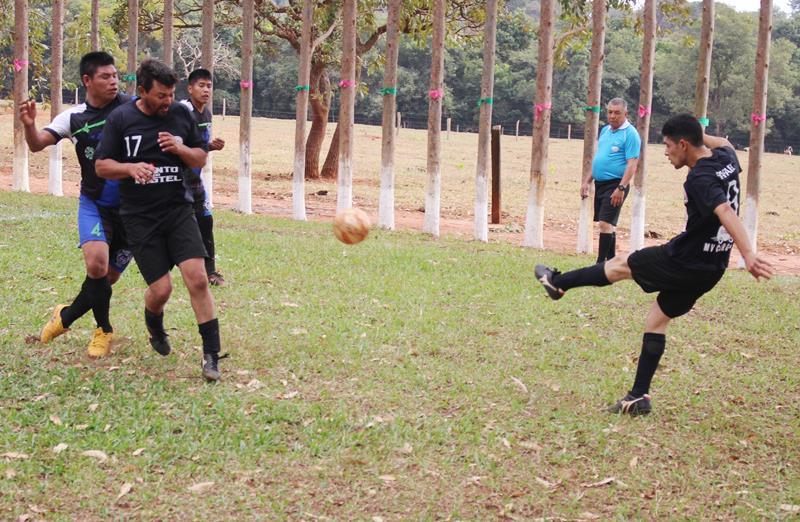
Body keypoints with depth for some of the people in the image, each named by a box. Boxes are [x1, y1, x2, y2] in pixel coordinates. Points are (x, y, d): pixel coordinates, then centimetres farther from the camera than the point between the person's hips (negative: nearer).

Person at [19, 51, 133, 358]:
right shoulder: (74, 118, -1)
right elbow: (37, 144, -6)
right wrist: (29, 125, -28)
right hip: (94, 204, 0)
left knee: (108, 278, 6)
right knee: (96, 265, -22)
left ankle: (67, 316, 34)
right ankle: (103, 330, 3)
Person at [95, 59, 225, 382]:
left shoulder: (181, 114, 3)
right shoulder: (121, 119, -3)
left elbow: (201, 159, 12)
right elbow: (101, 166, 0)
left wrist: (182, 149, -10)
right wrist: (132, 167, -20)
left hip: (179, 210, 2)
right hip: (140, 218, -2)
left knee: (198, 279, -13)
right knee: (161, 289, -4)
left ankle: (211, 355, -5)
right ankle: (154, 325, 33)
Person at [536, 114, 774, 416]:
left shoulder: (699, 179, -23)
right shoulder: (726, 159, 4)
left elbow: (726, 213, -37)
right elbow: (724, 144, 30)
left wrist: (747, 254, -47)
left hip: (683, 260, -8)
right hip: (712, 269, 8)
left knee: (619, 265, 13)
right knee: (657, 321, 16)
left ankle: (557, 283, 32)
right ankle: (639, 397, 16)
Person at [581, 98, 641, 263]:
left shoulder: (630, 133, -10)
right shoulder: (605, 130, 14)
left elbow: (632, 164, -16)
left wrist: (621, 188, -23)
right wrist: (586, 181, 17)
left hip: (615, 185, -8)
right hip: (600, 184, 8)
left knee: (605, 223, -13)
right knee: (607, 224, 14)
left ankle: (600, 264, -12)